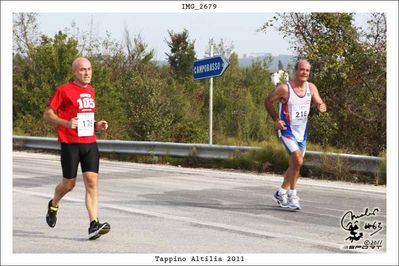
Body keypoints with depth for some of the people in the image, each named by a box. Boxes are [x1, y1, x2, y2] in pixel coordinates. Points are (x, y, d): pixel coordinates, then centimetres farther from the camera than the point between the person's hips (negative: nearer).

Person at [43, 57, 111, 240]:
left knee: (92, 182, -7)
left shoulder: (90, 90, 14)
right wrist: (66, 123, -20)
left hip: (90, 143, 5)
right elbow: (47, 114, -4)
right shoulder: (64, 90, -5)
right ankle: (53, 205, 37)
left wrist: (97, 125, 8)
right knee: (69, 183, 5)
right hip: (70, 144, -5)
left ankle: (94, 225, -12)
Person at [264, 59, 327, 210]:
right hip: (287, 131, -6)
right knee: (298, 161, -22)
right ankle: (292, 195, -10)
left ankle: (281, 193, 33)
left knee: (295, 165, 15)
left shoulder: (311, 88, -1)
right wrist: (276, 120, -8)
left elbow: (320, 104, -3)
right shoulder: (284, 88, -15)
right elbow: (268, 101, -3)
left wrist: (322, 107, -27)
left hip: (302, 132, 6)